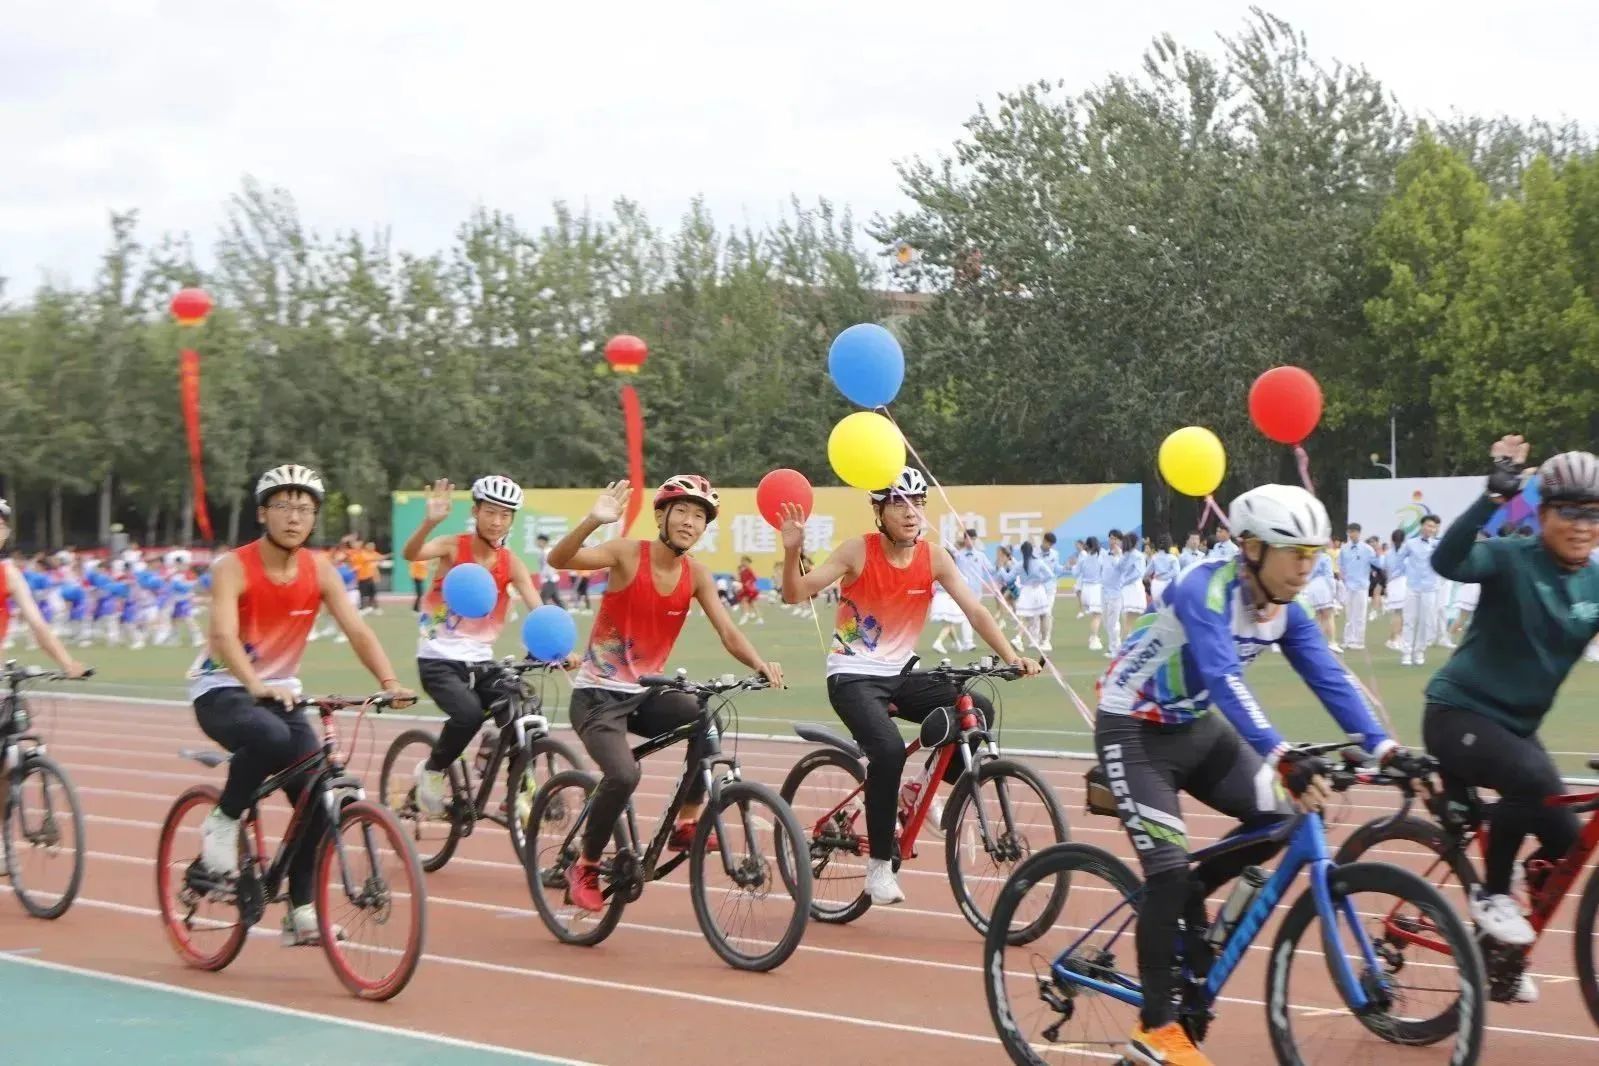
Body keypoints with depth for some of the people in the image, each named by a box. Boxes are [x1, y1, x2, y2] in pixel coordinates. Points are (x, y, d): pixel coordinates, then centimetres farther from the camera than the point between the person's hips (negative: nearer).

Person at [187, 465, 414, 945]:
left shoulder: (319, 570, -3)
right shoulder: (233, 568, -17)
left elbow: (357, 630, -12)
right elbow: (223, 635, -32)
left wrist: (389, 682, -30)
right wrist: (256, 686, -50)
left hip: (280, 690, 5)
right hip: (221, 689, -5)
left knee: (317, 795, -9)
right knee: (269, 738, -38)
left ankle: (301, 912, 3)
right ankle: (223, 821, -12)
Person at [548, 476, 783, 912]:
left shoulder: (696, 574, 0)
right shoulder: (628, 553, -14)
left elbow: (728, 632, -7)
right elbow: (558, 559, -28)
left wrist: (760, 664, -28)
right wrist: (594, 520, -47)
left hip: (645, 693, 5)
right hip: (598, 694, -5)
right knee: (624, 775, -28)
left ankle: (687, 823, -8)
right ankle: (585, 868, -4)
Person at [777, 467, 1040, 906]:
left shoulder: (934, 559, -2)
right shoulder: (859, 551, -12)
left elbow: (975, 611, -5)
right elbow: (795, 594, -14)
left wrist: (1012, 657, -18)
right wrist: (792, 551, -33)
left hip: (899, 675, 5)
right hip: (853, 676, -5)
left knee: (977, 711, -17)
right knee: (888, 749, -30)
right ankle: (879, 866, -17)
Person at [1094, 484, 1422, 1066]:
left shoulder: (1284, 611, -6)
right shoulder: (1204, 593, -30)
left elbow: (1331, 679, -12)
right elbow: (1225, 681, -43)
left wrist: (1382, 747, -26)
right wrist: (1285, 759, -54)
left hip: (1196, 727, 7)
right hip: (1134, 730, -7)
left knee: (1274, 820, -11)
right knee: (1169, 868, -15)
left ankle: (1185, 904, 13)